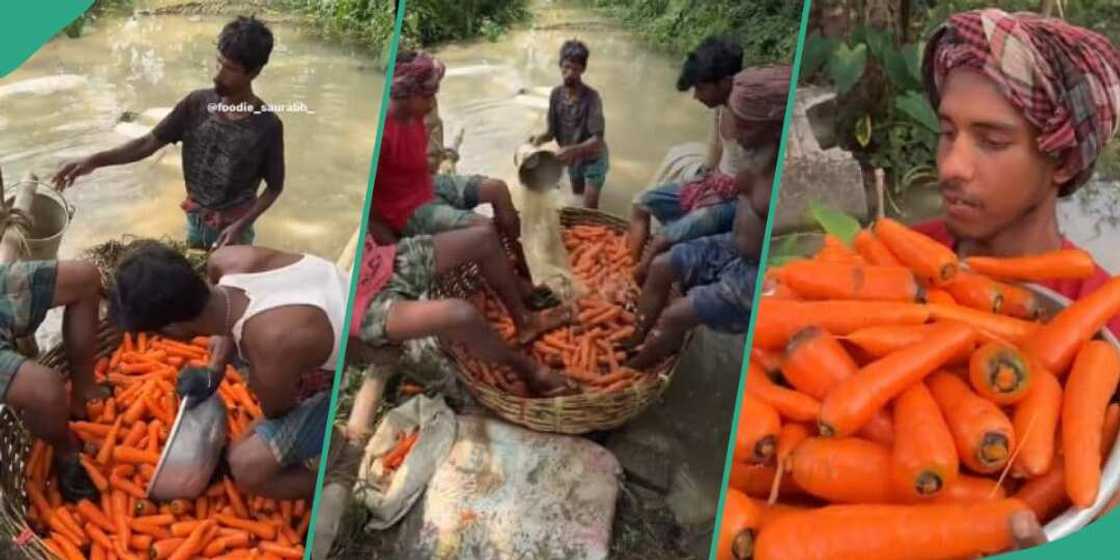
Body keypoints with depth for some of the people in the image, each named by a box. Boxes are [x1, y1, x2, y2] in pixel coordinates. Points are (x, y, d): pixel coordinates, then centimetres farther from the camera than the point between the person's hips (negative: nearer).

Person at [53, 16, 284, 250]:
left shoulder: (267, 126, -21)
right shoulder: (195, 104, -11)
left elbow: (274, 187, -12)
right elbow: (148, 143, -8)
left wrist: (242, 225, -23)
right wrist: (95, 160, -21)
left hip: (233, 228, -4)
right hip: (195, 221, 4)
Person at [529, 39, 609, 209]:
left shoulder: (591, 97, -29)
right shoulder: (556, 94, -14)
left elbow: (597, 140, -34)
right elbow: (552, 131, -8)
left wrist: (572, 150, -49)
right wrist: (541, 137, -30)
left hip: (593, 158, -5)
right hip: (572, 159, 5)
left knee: (589, 208, -7)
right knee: (578, 192, 28)